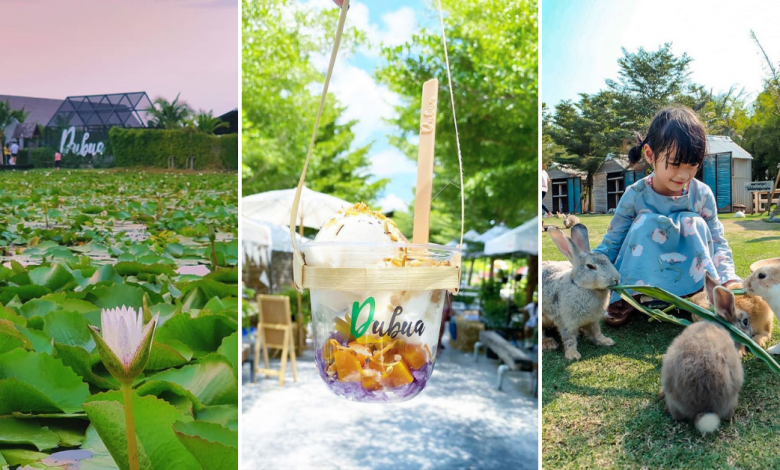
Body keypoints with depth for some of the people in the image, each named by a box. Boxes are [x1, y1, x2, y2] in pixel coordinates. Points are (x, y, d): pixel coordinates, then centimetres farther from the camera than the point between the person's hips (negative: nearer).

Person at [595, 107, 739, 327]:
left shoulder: (702, 194, -9)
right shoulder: (635, 195, -14)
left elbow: (717, 240, -2)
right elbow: (611, 243, -10)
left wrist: (728, 279, -20)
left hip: (690, 274, 1)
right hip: (642, 274, -1)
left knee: (694, 223, -23)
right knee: (646, 222, -27)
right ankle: (627, 298, -19)